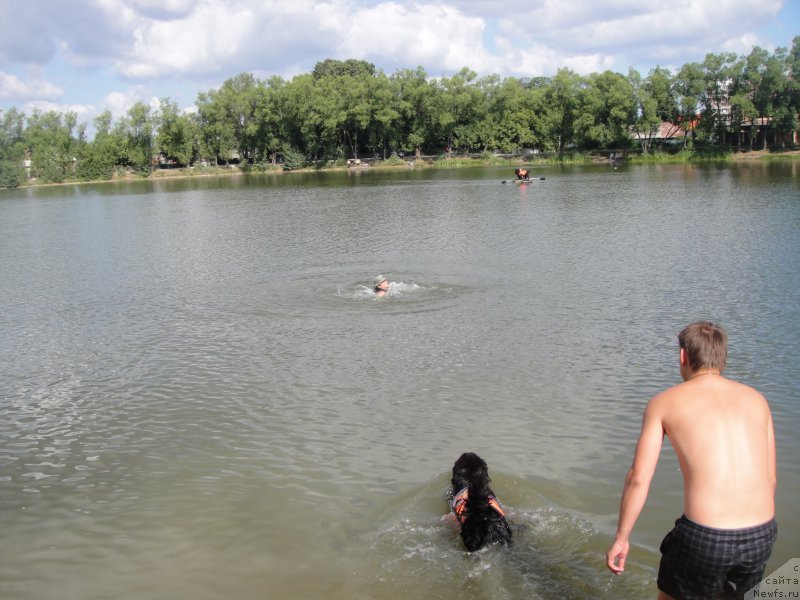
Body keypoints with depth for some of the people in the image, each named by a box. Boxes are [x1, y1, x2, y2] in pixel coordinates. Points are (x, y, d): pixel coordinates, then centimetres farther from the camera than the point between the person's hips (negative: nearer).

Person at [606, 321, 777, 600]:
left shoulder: (664, 402, 2)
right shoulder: (756, 399, 11)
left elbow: (638, 479, -2)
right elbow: (770, 479, 14)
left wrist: (621, 539, 8)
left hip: (703, 536, -4)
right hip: (760, 535, 4)